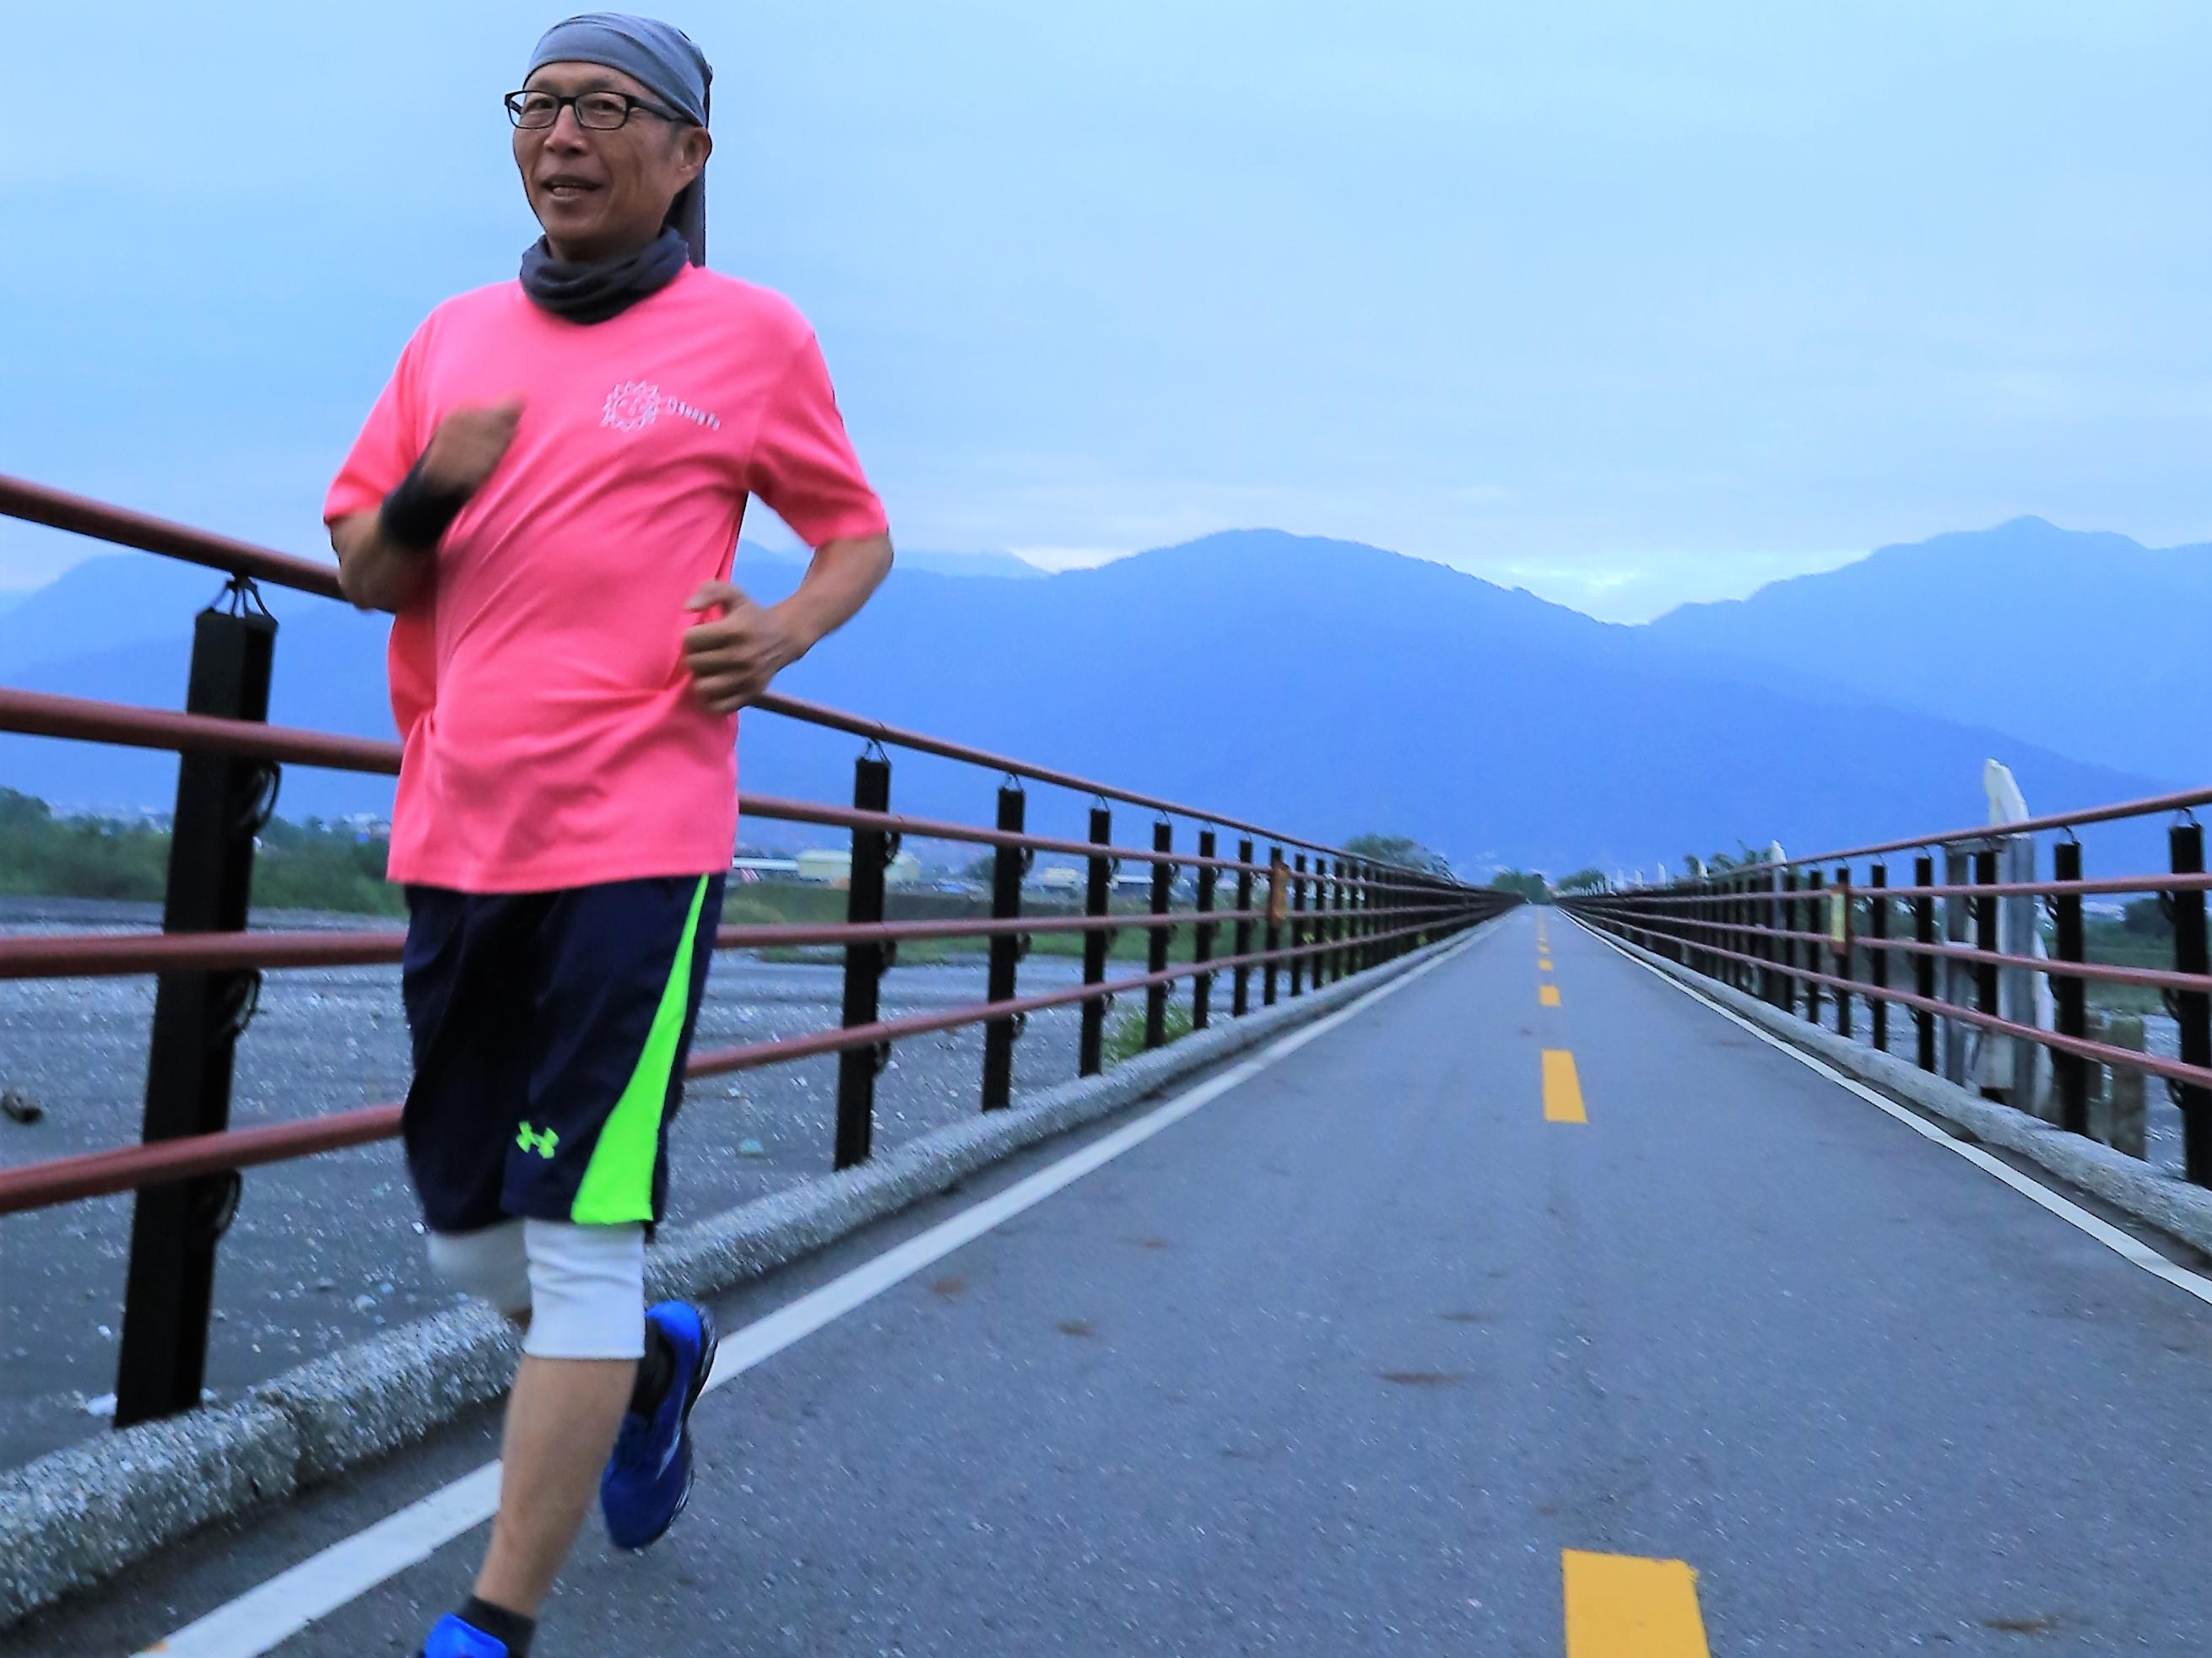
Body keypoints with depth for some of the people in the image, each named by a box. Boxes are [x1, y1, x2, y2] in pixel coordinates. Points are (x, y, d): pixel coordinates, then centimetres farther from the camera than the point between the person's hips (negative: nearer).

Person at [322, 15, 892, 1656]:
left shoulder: (750, 335, 3)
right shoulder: (455, 338, 15)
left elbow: (858, 532, 12)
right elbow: (362, 567, 16)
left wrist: (787, 630, -9)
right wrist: (429, 492, -7)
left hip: (639, 840, -5)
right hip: (458, 838, 6)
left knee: (577, 1239, -7)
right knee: (465, 1225, 15)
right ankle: (656, 1355, 44)